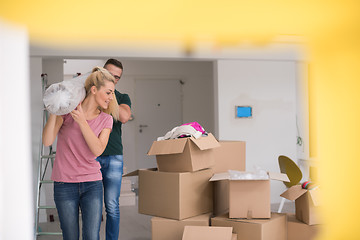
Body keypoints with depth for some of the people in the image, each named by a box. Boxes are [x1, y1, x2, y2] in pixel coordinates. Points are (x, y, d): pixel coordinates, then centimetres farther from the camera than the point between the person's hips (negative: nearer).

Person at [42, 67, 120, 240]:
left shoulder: (106, 119, 4)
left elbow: (97, 150, -10)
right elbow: (47, 141, -12)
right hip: (65, 184, -2)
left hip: (92, 184, 2)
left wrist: (82, 121, -18)